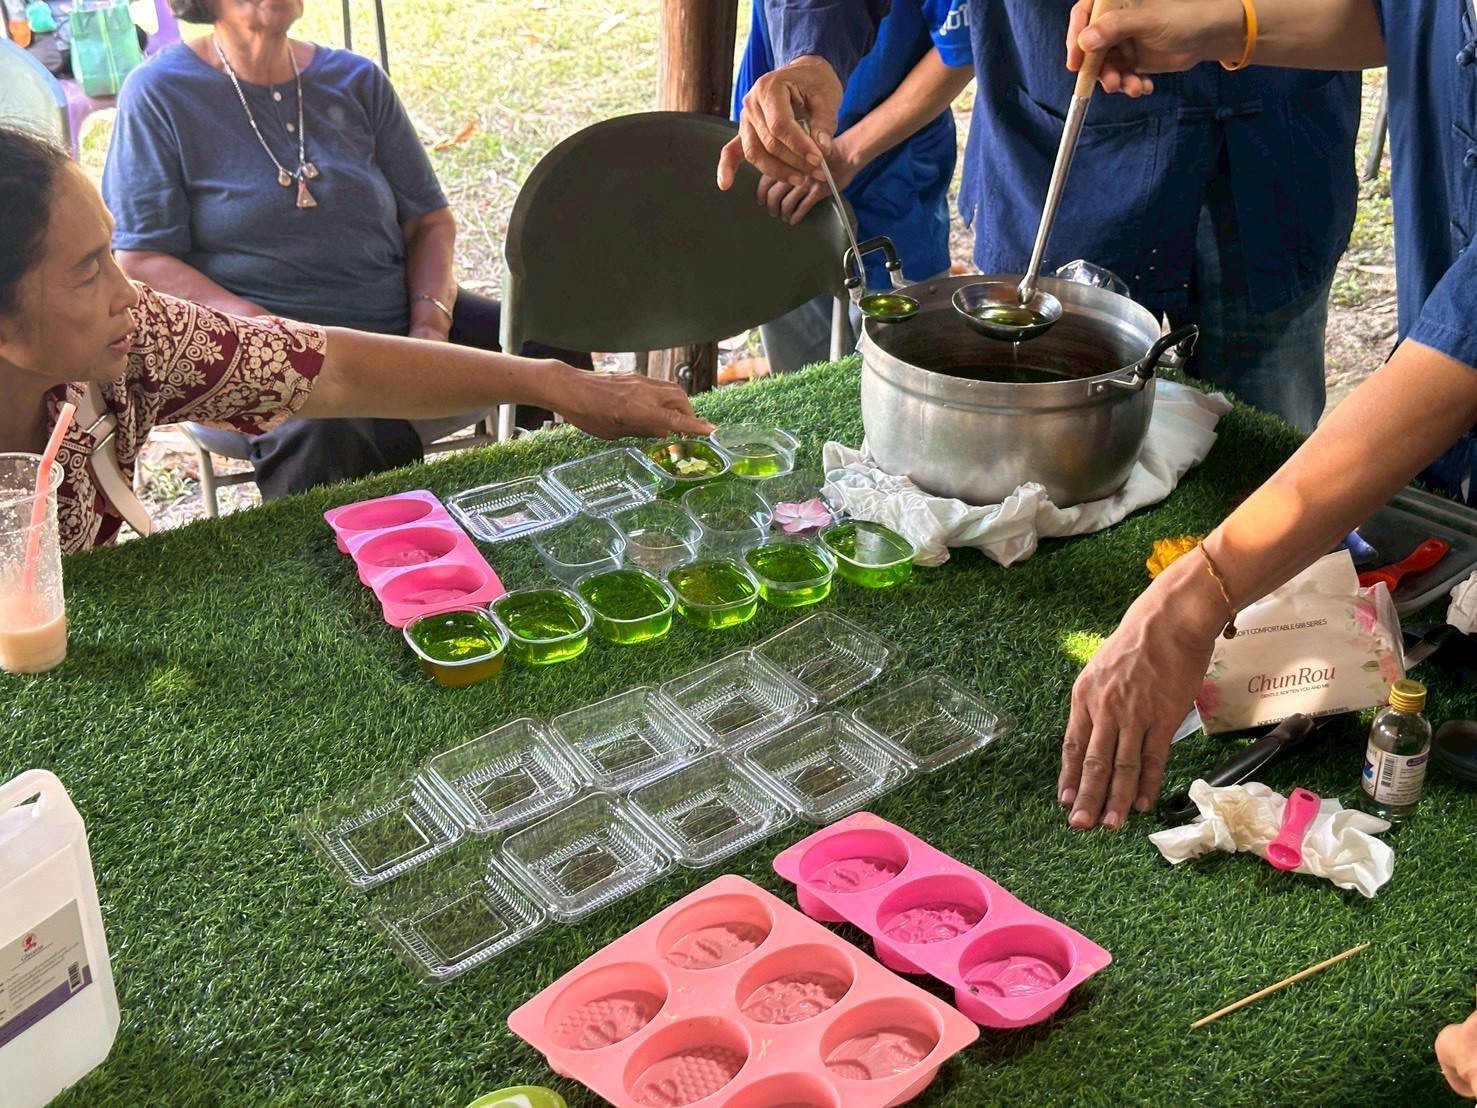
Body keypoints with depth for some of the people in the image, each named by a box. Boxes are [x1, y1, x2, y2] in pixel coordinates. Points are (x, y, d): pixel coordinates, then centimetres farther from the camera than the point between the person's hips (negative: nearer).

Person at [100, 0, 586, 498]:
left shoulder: (356, 80, 11)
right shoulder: (159, 93, -1)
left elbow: (430, 220, 12)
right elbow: (139, 262, -7)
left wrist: (430, 323, -9)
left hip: (398, 321, 5)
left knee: (555, 345, -14)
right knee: (328, 428, -38)